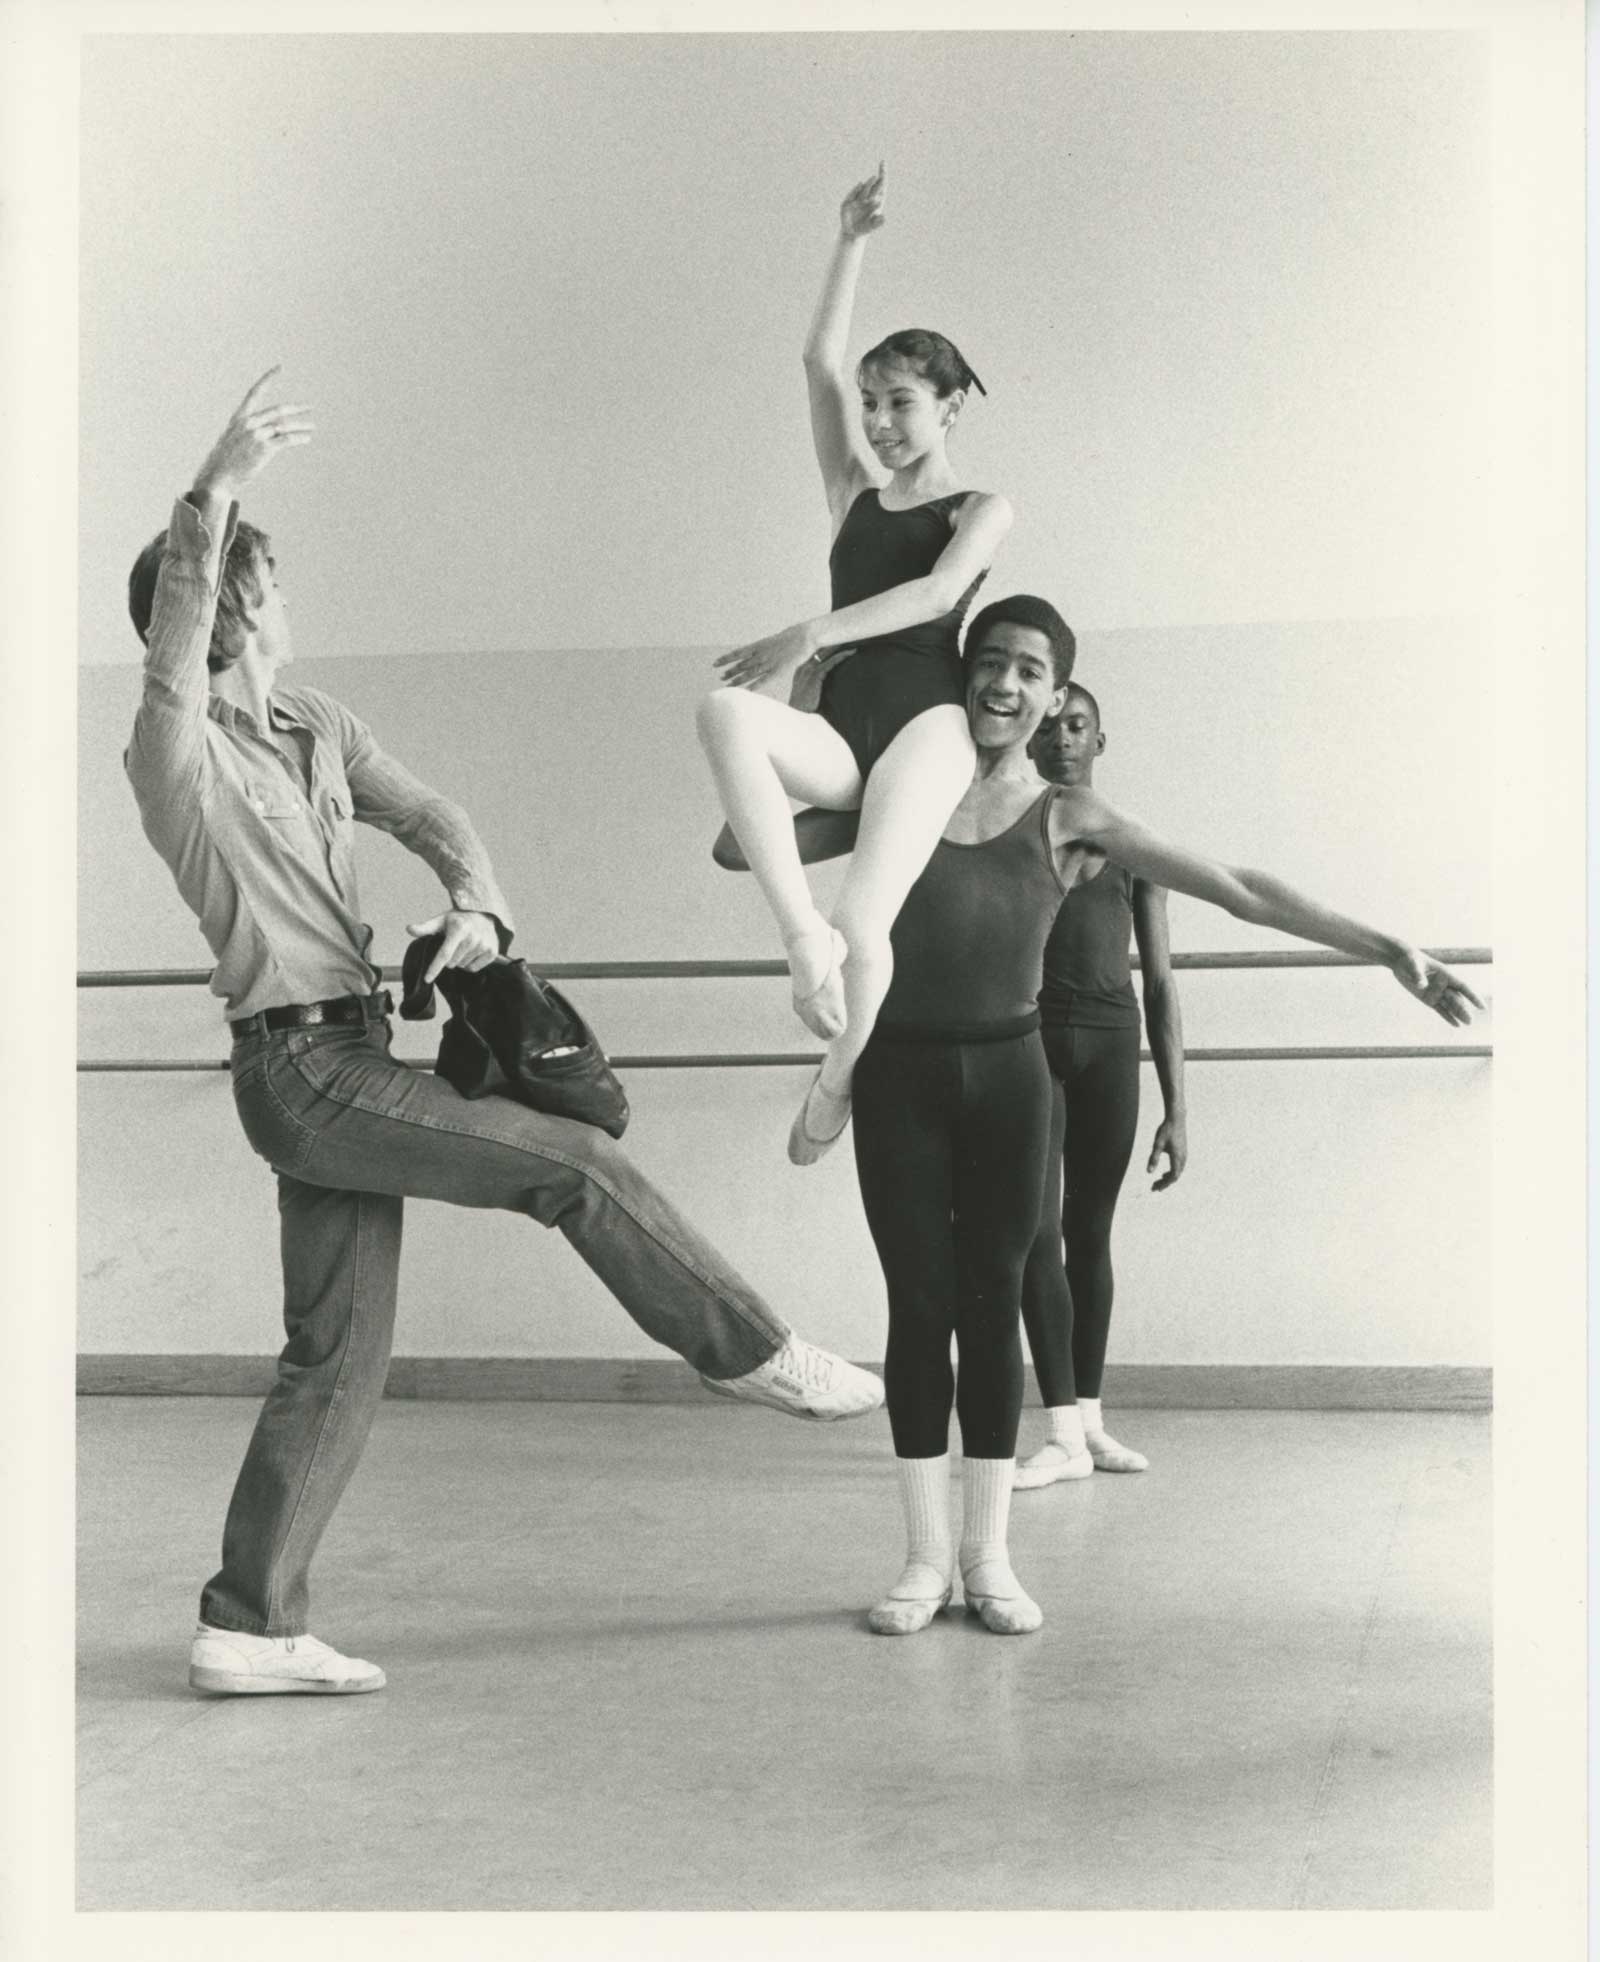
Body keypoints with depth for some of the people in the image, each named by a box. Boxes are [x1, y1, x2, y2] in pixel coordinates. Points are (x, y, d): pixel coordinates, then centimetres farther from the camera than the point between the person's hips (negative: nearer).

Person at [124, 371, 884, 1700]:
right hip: (301, 1067, -8)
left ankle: (249, 1628, 12)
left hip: (347, 1063, 8)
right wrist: (213, 492, -42)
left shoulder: (317, 730, 14)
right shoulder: (177, 756, -9)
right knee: (576, 1165, -7)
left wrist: (477, 908, -7)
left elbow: (430, 818, 15)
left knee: (338, 1361, 8)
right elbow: (172, 643, -28)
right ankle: (755, 1356, 8)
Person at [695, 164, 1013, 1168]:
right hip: (840, 727, 4)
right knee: (728, 711, -33)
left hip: (924, 724, -4)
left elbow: (940, 592, -12)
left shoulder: (982, 509, 10)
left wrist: (811, 635, -21)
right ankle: (802, 934, -36)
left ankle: (838, 1086, 1)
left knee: (865, 923, -27)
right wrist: (853, 245, 8)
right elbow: (821, 359, 15)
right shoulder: (858, 491, 22)